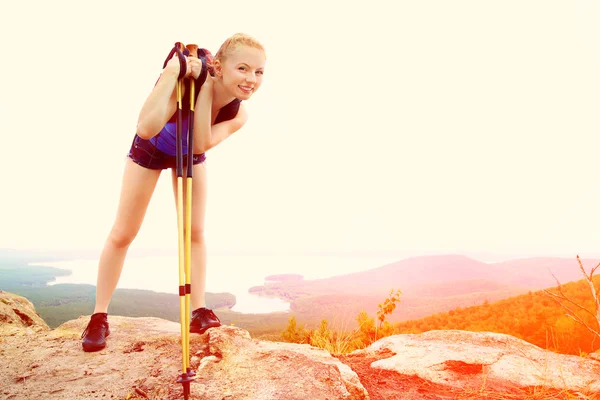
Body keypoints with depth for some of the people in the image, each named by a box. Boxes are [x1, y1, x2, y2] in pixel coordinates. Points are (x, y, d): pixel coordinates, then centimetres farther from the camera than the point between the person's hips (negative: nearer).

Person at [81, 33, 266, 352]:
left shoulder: (238, 115, -24)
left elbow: (200, 145, -40)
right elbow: (146, 129, -51)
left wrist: (204, 88, -42)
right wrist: (171, 72, -52)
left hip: (189, 156, 4)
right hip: (150, 149, -3)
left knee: (195, 232, 1)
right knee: (122, 234, 1)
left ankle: (199, 311, 12)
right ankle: (99, 316, 15)